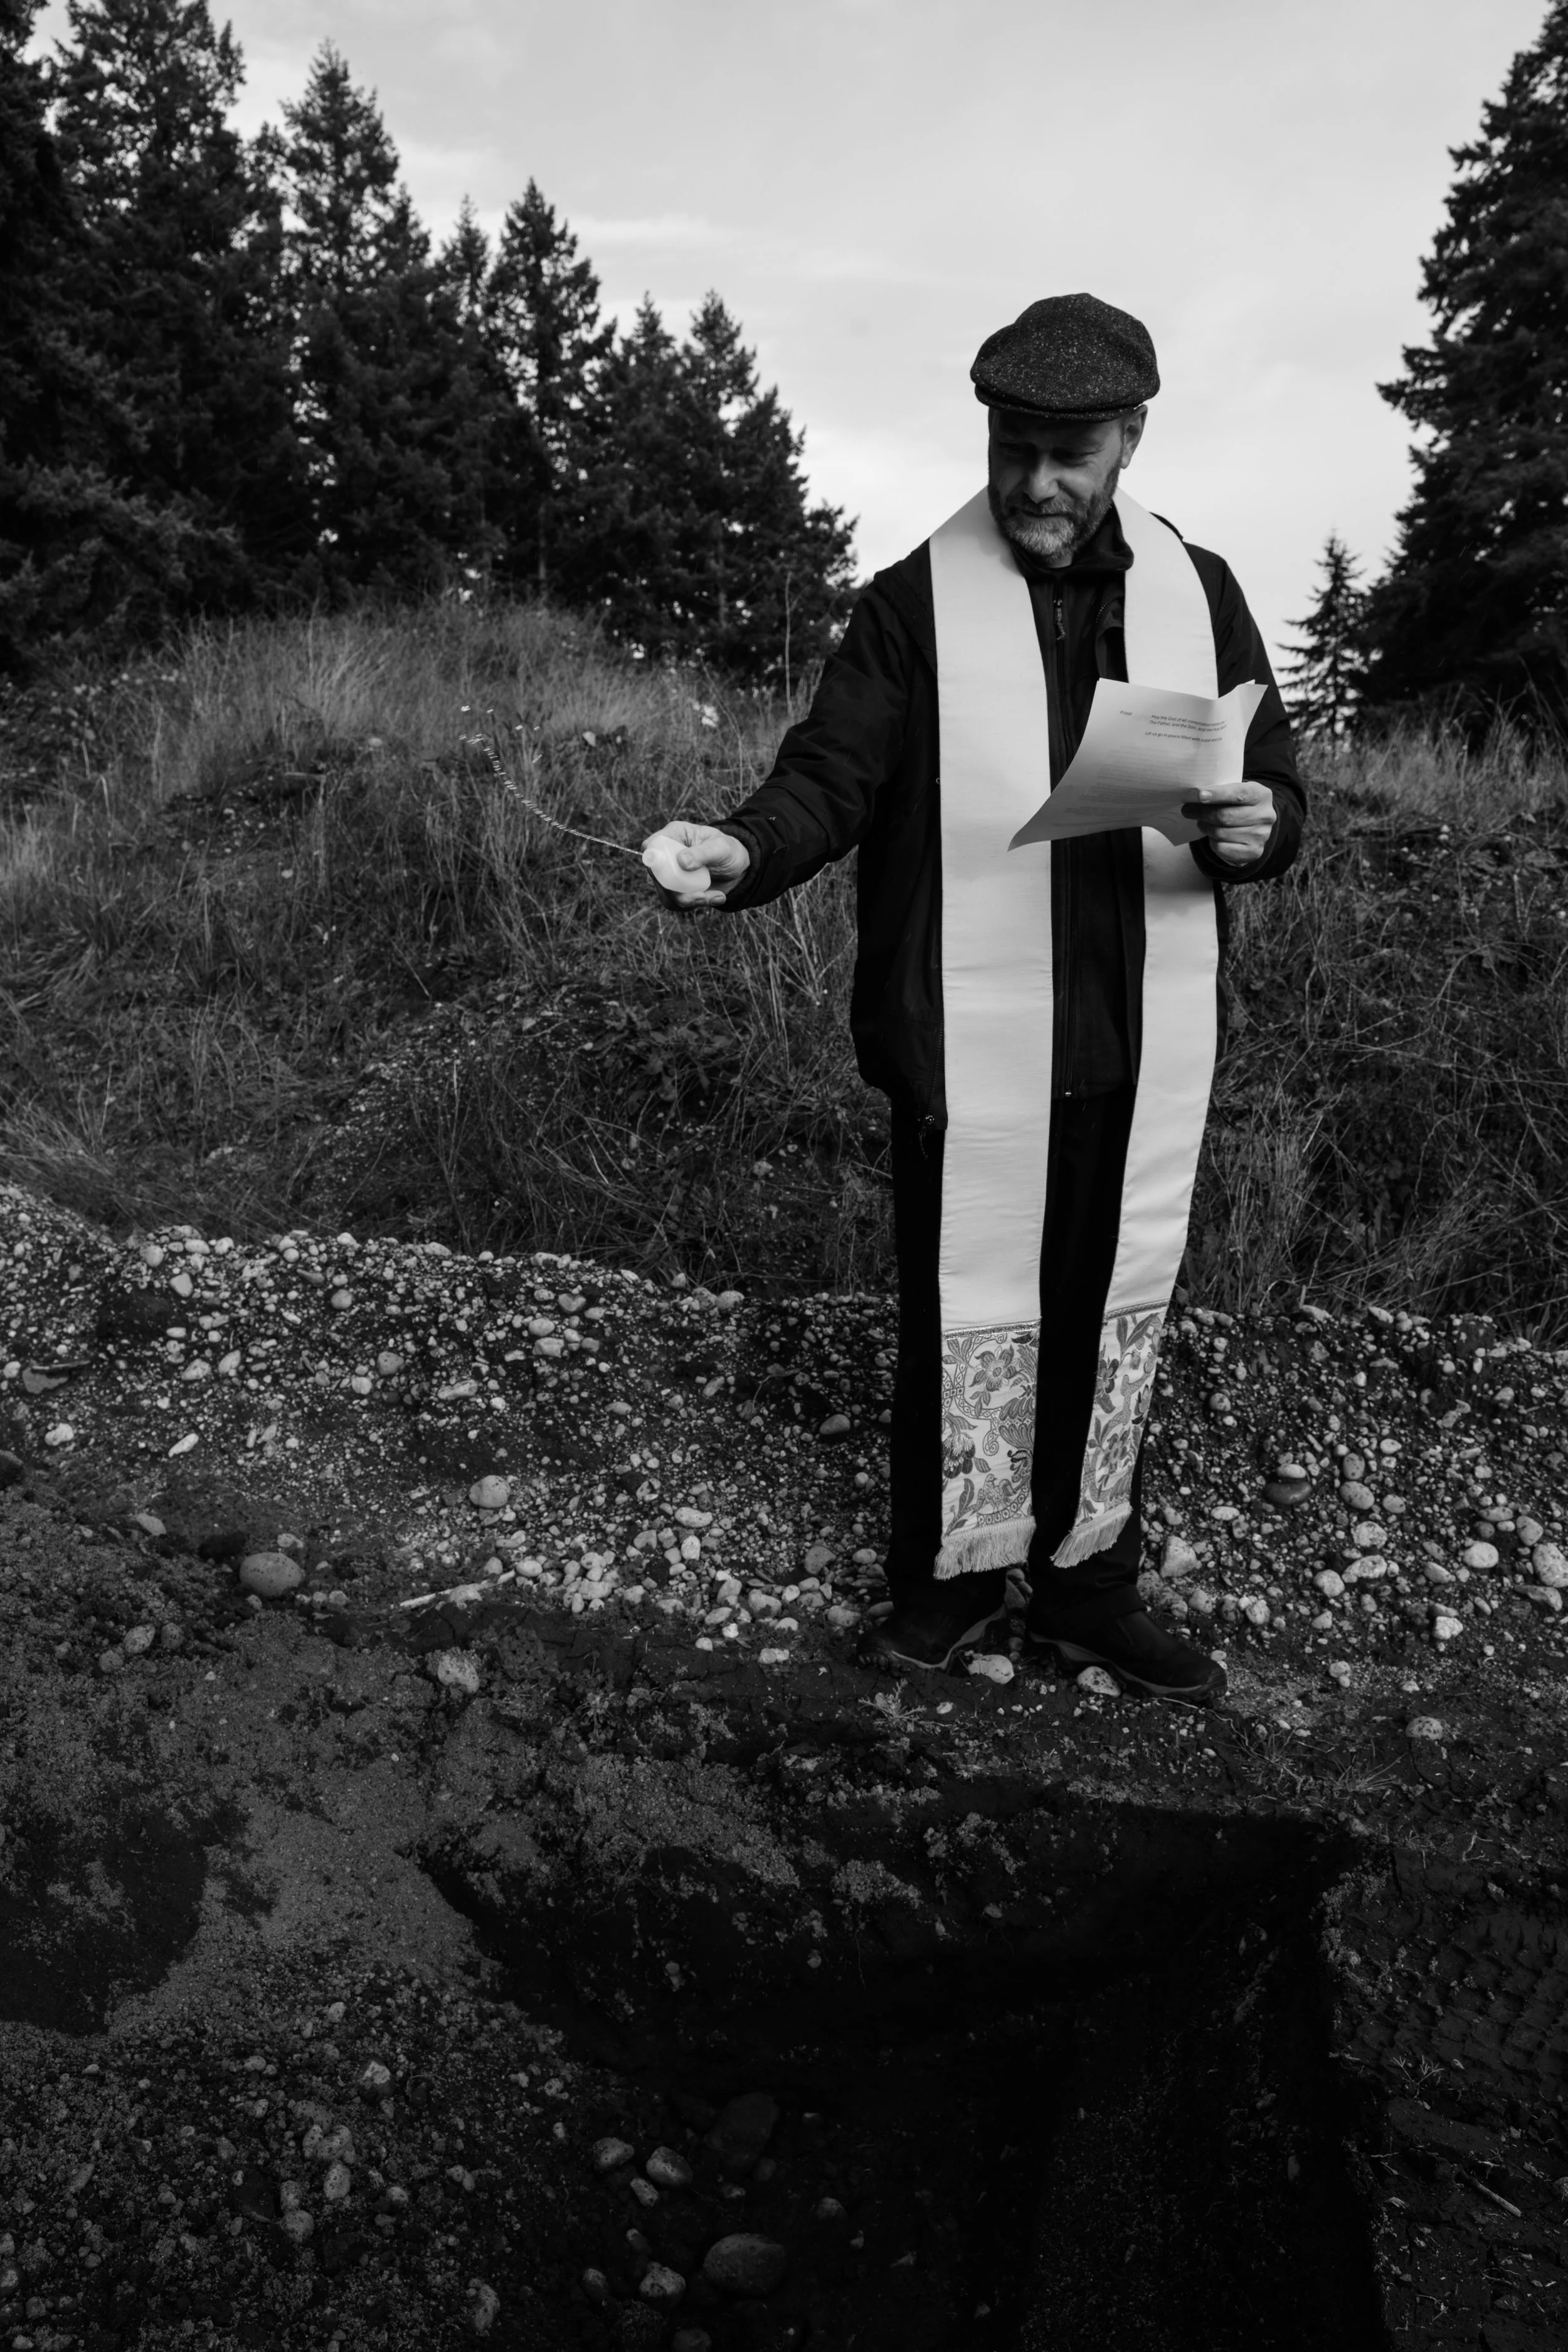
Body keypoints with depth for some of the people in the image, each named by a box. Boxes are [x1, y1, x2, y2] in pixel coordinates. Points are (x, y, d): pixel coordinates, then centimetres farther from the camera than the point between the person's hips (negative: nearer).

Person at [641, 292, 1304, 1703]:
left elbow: (1276, 790, 11)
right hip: (972, 1044, -3)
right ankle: (950, 1576, 27)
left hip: (1143, 1045, 4)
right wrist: (741, 850, -29)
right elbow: (830, 781, -8)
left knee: (1114, 1312, 12)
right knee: (967, 1311, 6)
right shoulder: (917, 602, -2)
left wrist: (1254, 831, -12)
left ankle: (1085, 1584, 30)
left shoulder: (1198, 593, 8)